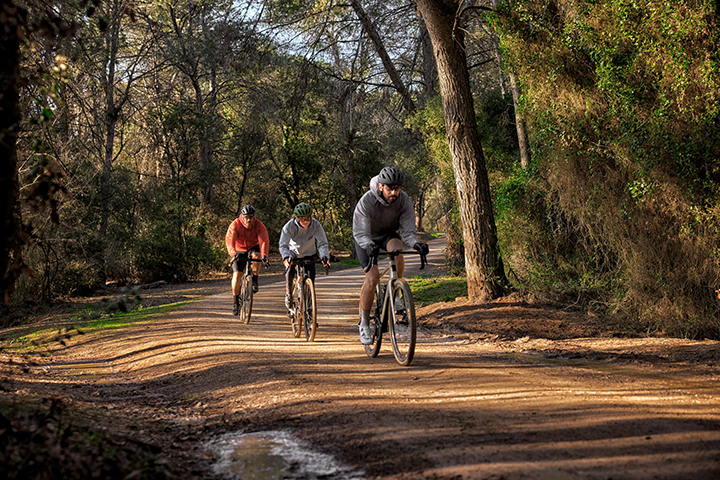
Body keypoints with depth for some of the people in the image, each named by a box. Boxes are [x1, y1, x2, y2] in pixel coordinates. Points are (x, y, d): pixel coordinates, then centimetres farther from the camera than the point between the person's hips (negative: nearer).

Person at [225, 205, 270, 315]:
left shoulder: (259, 225, -20)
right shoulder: (235, 225, -21)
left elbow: (264, 241, -31)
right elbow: (229, 240, -34)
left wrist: (264, 255, -49)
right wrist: (233, 254, -52)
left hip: (253, 248, 0)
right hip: (240, 251, 0)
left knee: (256, 255, -36)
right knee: (237, 275, -13)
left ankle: (254, 279, -13)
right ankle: (236, 301, 3)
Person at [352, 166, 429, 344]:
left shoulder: (404, 201, -23)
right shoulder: (367, 201, -31)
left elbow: (407, 231, -22)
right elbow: (360, 233, -32)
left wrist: (416, 243, -44)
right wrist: (368, 245, -55)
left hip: (388, 234, 2)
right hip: (367, 238, -2)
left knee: (397, 249, -34)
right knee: (372, 277, -19)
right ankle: (364, 323, -4)